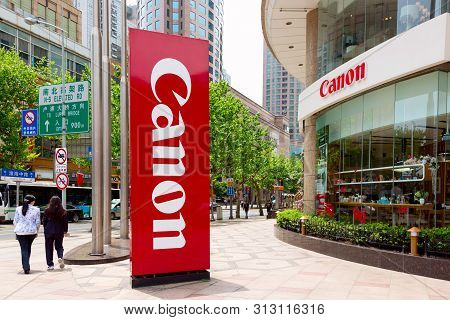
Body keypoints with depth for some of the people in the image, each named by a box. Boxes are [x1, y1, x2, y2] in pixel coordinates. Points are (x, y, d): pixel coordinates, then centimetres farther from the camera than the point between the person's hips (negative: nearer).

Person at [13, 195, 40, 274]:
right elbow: (38, 222, 0)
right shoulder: (36, 210, -2)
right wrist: (37, 231, 13)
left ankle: (26, 268, -9)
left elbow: (15, 221, 5)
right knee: (28, 248, 19)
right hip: (32, 231, 0)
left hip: (20, 232, 0)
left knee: (24, 249, 0)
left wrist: (16, 230, 17)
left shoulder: (18, 209, 2)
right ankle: (26, 265, 30)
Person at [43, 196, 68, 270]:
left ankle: (50, 265, 8)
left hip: (49, 232, 0)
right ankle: (60, 257, -12)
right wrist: (65, 231, 16)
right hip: (59, 232, 1)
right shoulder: (63, 212, -5)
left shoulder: (47, 211, -5)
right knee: (59, 246, 16)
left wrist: (45, 231, 16)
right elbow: (65, 222, 2)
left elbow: (44, 222, 3)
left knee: (49, 248, 9)